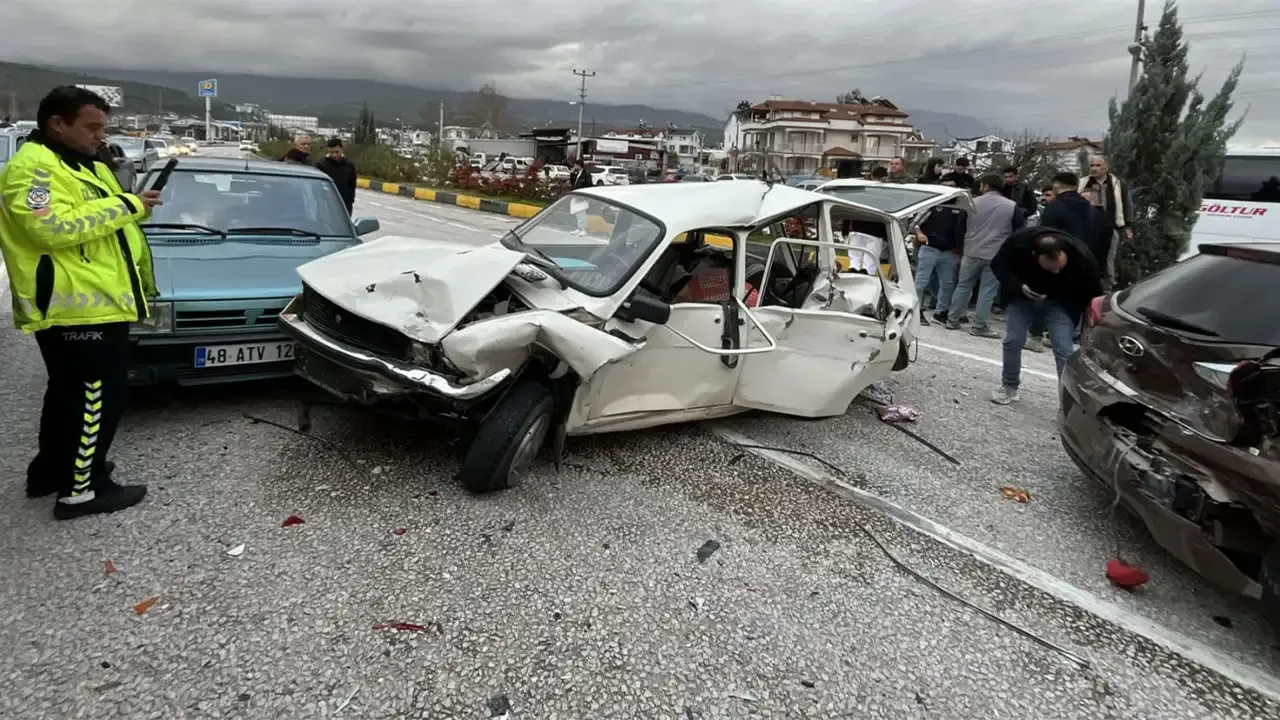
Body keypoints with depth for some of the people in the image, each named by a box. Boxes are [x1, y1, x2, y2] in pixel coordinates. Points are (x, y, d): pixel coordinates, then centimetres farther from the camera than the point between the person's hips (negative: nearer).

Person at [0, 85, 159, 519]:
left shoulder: (80, 165, 19)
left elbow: (98, 222, 25)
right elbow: (52, 228, -26)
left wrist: (133, 206, 5)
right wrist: (125, 206, -22)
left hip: (93, 303, 11)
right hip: (74, 307, -11)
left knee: (70, 392, 20)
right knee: (98, 396, -5)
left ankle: (51, 469, 35)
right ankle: (82, 489, 4)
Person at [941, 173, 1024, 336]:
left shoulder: (973, 203, 0)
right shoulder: (1011, 206, -3)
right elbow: (1021, 229, 5)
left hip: (972, 252, 2)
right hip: (996, 255, -1)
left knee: (963, 286, 13)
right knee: (987, 290, 3)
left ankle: (952, 319, 18)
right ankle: (979, 326, 4)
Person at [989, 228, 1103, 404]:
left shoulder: (1082, 258, -33)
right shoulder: (1019, 242, -34)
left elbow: (1093, 295, -20)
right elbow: (998, 265, -14)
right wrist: (1019, 287, -30)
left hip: (1059, 302, -1)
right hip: (1022, 296, 1)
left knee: (1064, 350, -11)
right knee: (1012, 341, -4)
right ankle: (1009, 387, 17)